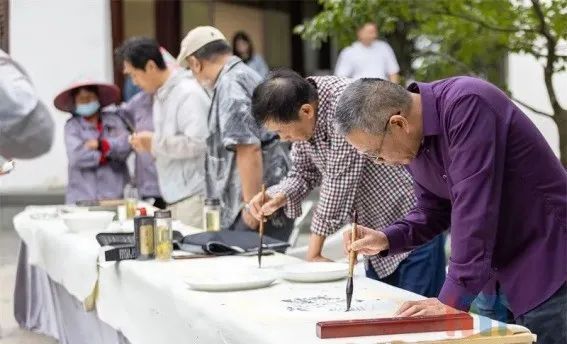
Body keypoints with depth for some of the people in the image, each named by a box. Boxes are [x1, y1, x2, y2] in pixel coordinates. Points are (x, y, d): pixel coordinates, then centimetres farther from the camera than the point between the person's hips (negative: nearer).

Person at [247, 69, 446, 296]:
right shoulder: (301, 118, -1)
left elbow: (339, 182, -25)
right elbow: (304, 173, 10)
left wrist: (314, 252, -18)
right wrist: (278, 198, -12)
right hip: (378, 224, 8)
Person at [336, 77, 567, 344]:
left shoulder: (467, 105, -25)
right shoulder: (414, 141, 0)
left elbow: (474, 206, -29)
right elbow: (434, 210, 12)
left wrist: (453, 298, -27)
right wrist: (385, 239, -5)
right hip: (499, 272, 8)